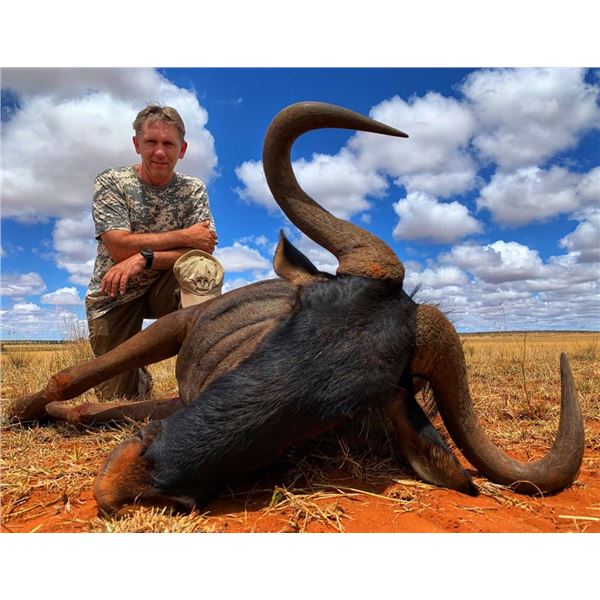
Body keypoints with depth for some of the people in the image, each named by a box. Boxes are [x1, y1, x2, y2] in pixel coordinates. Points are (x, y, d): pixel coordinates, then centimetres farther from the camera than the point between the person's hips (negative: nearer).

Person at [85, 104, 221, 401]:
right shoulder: (110, 182, -7)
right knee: (120, 396, -4)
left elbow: (204, 249, -17)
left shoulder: (193, 189, -3)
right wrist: (183, 236, -22)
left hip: (164, 288, 1)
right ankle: (139, 375, 34)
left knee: (205, 268, -33)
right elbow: (120, 247, -20)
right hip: (113, 295, 0)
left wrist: (144, 259, -30)